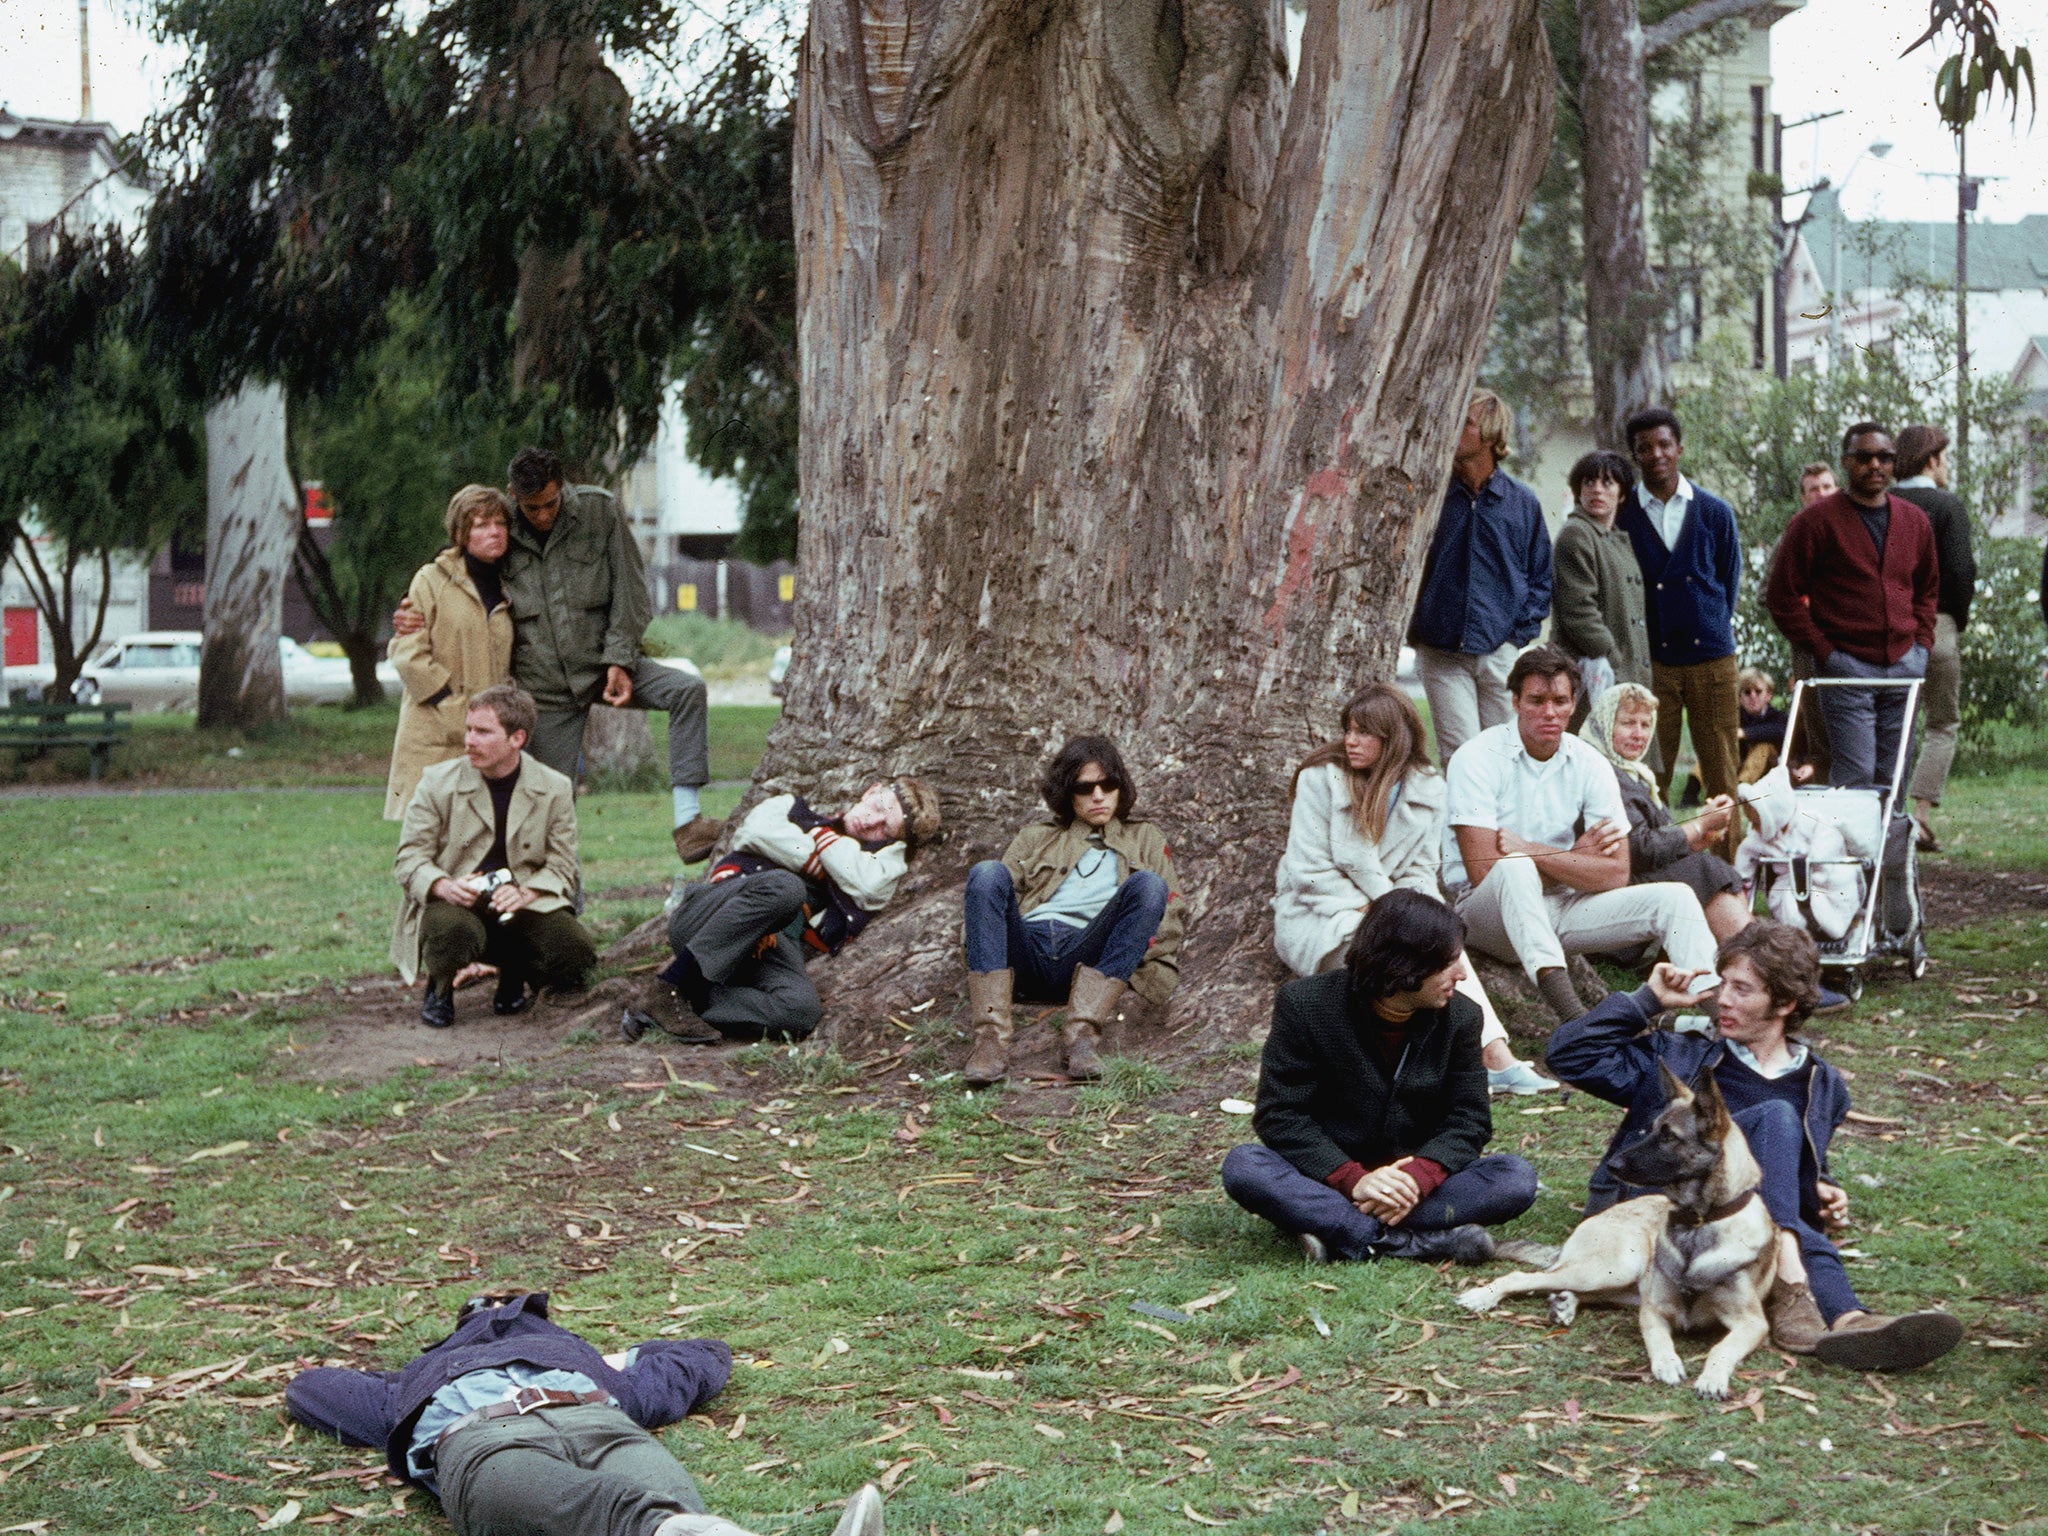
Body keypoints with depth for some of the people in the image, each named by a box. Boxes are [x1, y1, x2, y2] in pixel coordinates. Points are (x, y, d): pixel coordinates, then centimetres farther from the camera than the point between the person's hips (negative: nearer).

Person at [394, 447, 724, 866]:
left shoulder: (599, 510, -3)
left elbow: (628, 589, 0)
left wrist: (619, 660, -8)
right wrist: (412, 618, -8)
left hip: (603, 663, 0)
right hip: (545, 686, 0)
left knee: (688, 689, -24)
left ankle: (687, 820, -29)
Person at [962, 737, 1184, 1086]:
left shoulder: (1145, 839, 30)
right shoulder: (1034, 839, 32)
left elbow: (1172, 911, 17)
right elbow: (994, 895, 19)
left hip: (1089, 959, -1)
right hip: (1026, 950, 1)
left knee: (1147, 884, -26)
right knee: (987, 872, -26)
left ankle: (1081, 1032, -38)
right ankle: (990, 1037, -38)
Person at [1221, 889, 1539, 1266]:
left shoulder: (1460, 1017, 0)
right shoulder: (1307, 1005, -9)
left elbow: (1468, 1120, -2)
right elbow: (1280, 1116, -12)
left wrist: (1420, 1176, -24)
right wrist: (1352, 1180, -27)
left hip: (1418, 1183, 2)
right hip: (1328, 1178, -2)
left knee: (1516, 1179, -24)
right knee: (1243, 1167, -32)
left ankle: (1344, 1232, -32)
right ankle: (1417, 1242, -38)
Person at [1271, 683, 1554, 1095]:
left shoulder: (1426, 789, 6)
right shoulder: (1321, 778, -6)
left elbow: (1422, 871, 6)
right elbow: (1309, 871, -10)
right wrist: (1369, 911, -18)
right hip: (1319, 918, -3)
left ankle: (1495, 1056, -41)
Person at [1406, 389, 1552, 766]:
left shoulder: (1522, 502, 7)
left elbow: (1541, 579, 12)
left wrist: (1519, 633, 1)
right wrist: (1414, 630, 0)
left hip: (1500, 653, 1)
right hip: (1442, 654, -1)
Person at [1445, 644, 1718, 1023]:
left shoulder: (1590, 765, 0)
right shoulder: (1478, 760, -13)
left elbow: (1616, 874, -7)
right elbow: (1483, 872, -21)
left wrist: (1530, 850, -18)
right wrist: (1575, 858, -12)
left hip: (1561, 908, 5)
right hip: (1490, 913, -5)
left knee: (1674, 898, -11)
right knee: (1515, 867, -37)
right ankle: (1570, 1012, -49)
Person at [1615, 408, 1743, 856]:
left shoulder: (1715, 513, 9)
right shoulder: (1621, 515, 3)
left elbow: (1730, 582, 15)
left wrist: (1713, 629, 9)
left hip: (1712, 656, 1)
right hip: (1650, 661, -1)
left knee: (1722, 775, 1)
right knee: (1649, 777, -1)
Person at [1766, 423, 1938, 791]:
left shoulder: (1915, 521, 13)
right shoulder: (1815, 521, -4)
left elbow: (1928, 588, 25)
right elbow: (1782, 594, -4)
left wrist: (1922, 642, 11)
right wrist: (1821, 650, -9)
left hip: (1905, 663, 5)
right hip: (1846, 665, -5)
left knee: (1892, 775, 8)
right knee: (1854, 776, -11)